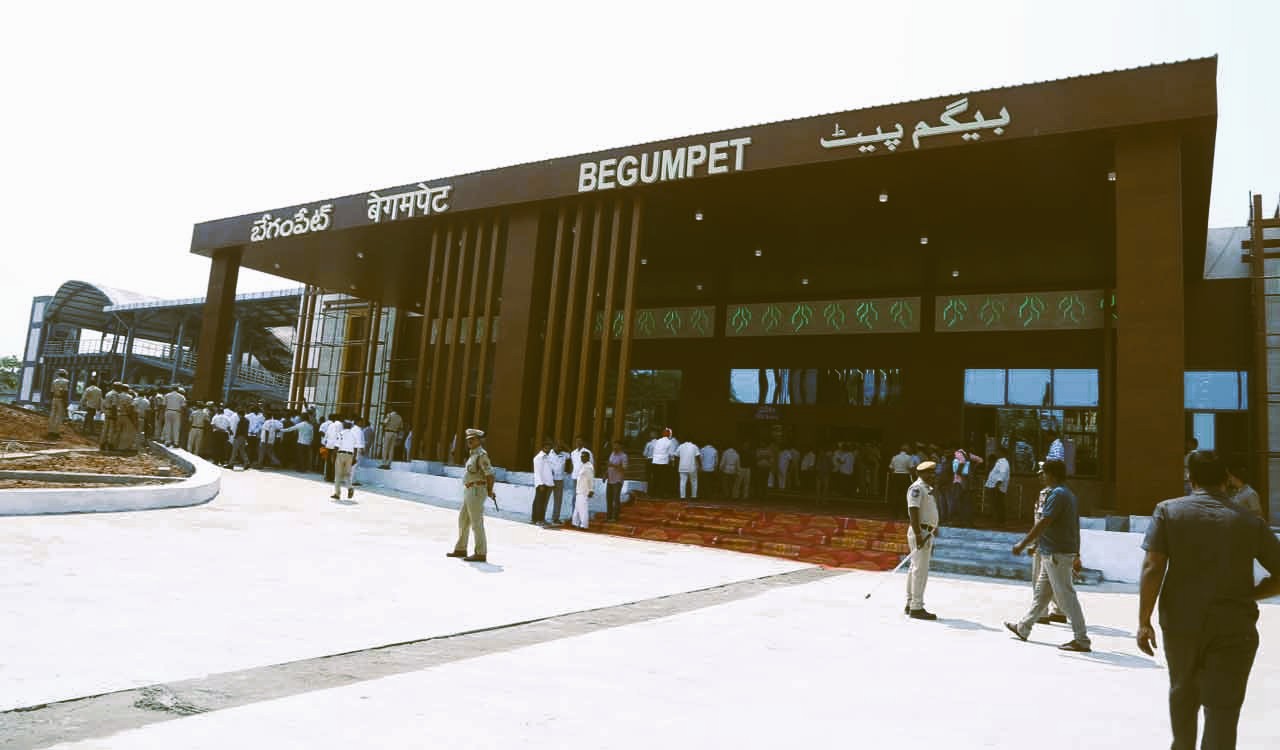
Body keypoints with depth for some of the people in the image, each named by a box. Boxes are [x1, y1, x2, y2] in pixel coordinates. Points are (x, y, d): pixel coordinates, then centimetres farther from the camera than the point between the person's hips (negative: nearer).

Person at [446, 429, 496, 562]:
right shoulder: (473, 455, 18)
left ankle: (481, 554, -3)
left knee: (476, 523, -7)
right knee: (463, 520, 16)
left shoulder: (481, 454, -13)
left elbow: (490, 474, -19)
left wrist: (490, 492, -7)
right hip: (469, 492, 10)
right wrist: (488, 491, 14)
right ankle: (461, 549, 27)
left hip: (476, 491, -10)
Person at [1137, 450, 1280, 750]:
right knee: (1222, 708, 2)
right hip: (1234, 627, -1)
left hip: (1180, 623, 1)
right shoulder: (1251, 522, 0)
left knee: (1182, 691, 23)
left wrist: (1144, 621, -6)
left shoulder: (1169, 510, -4)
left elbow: (1152, 568, -11)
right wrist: (1246, 596, 11)